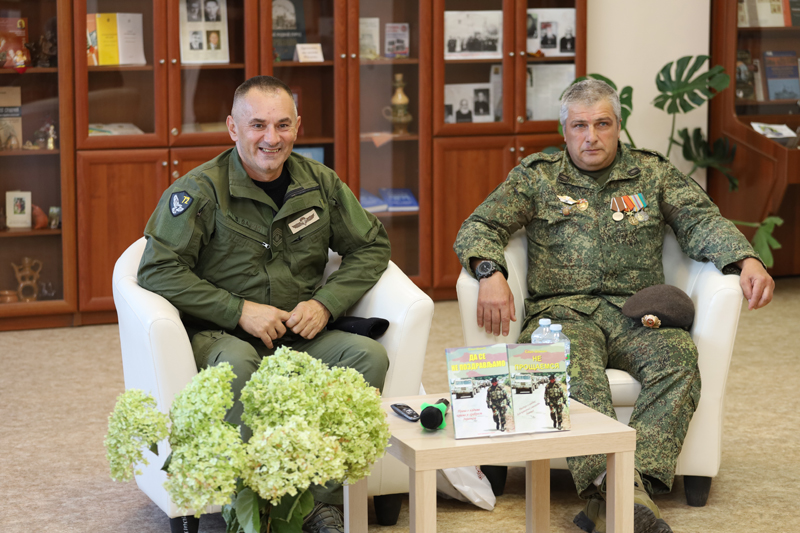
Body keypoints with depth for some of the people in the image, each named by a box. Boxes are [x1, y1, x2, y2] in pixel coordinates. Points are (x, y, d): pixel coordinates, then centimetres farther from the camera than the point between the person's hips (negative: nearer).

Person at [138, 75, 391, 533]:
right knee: (236, 363, -39)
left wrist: (326, 303, -5)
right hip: (221, 333, -4)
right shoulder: (201, 190, -8)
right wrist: (239, 310, -18)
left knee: (370, 356, -23)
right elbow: (158, 271, -12)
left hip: (301, 336, 4)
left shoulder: (319, 182, 6)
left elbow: (371, 246, 13)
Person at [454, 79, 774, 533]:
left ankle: (638, 481, -45)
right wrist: (490, 272, -13)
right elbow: (478, 229, 9)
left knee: (679, 357, -32)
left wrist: (747, 260, -12)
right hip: (563, 310, -1)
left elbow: (703, 223, 9)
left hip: (635, 312, 2)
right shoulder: (536, 177, 15)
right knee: (573, 363, -37)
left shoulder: (653, 173, 18)